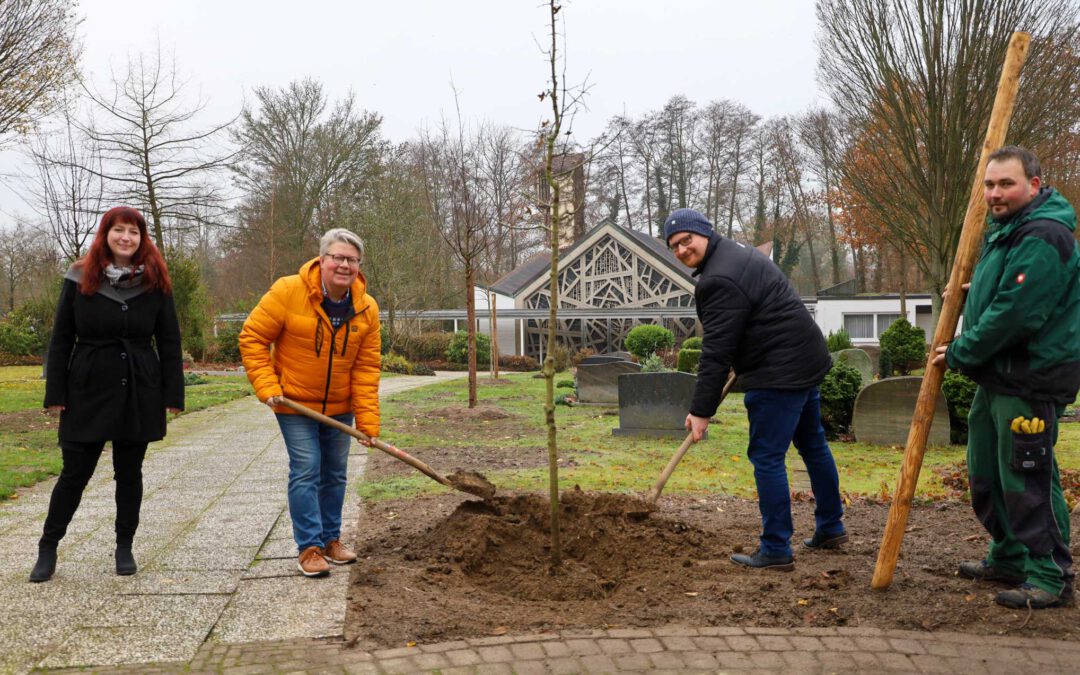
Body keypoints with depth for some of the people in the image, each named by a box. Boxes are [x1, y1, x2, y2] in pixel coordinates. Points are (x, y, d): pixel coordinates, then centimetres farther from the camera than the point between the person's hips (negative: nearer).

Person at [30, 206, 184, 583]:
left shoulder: (155, 283, 1)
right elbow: (60, 339, 1)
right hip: (88, 392, -1)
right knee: (75, 472, 4)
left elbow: (169, 341, 3)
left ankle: (124, 548, 22)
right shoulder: (80, 279, -1)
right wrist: (55, 394, -3)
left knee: (129, 472, 10)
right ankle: (48, 548, 19)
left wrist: (173, 393, -3)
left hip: (139, 393, 1)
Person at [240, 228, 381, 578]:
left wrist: (368, 423, -11)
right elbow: (252, 338, -12)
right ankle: (309, 547, 3)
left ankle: (331, 539, 28)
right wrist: (267, 386, -20)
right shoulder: (288, 292, -18)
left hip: (339, 406, 4)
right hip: (295, 404, -4)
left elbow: (366, 369, -7)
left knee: (335, 473, 13)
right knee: (306, 472, -6)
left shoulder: (366, 309, -8)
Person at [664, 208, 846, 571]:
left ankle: (776, 551, 0)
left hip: (779, 373, -11)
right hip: (806, 360, 11)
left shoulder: (719, 281, -21)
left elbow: (717, 352, -23)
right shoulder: (737, 253, 13)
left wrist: (701, 410, -19)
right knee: (812, 443, 21)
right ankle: (830, 528, 36)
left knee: (767, 457, -6)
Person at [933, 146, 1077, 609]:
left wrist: (959, 353, -14)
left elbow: (1014, 314, -25)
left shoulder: (1042, 239, -20)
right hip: (997, 378, 11)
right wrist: (976, 292, 10)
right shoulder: (1004, 232, 15)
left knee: (1027, 481, -5)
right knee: (986, 478, 18)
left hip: (1030, 383, -11)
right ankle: (1008, 559, 32)